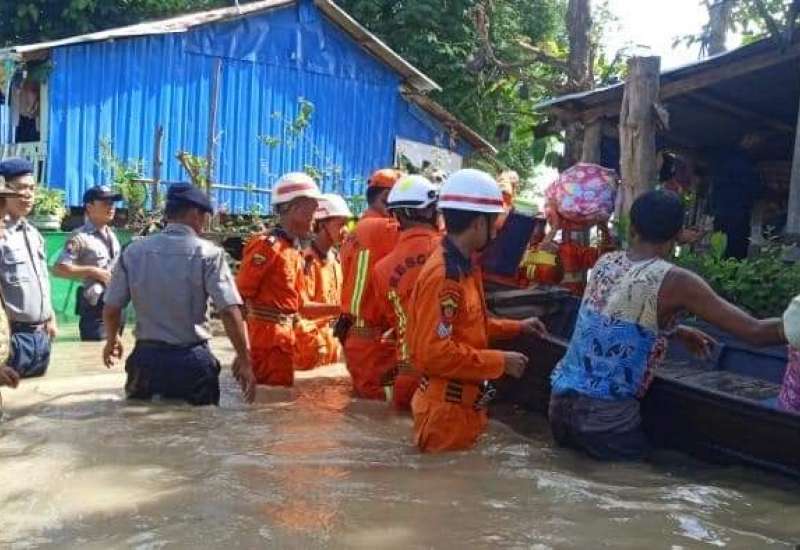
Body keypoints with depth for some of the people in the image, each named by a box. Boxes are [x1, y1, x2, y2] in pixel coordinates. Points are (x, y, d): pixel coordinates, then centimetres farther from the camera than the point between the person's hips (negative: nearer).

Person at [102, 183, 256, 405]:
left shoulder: (134, 251, 0)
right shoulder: (208, 253, -10)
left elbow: (111, 309, 5)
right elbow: (229, 311, -17)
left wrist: (112, 340, 24)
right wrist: (244, 360, -11)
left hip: (146, 358, 3)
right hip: (192, 361, -3)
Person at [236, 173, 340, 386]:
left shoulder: (296, 252, 15)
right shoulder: (268, 245, -12)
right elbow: (239, 296, -16)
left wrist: (340, 308, 13)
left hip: (285, 341, 9)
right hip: (266, 342, -9)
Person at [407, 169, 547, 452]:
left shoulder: (464, 267, 8)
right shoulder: (443, 274, -23)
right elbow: (434, 353, -27)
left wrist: (517, 328, 16)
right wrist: (500, 361, -20)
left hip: (464, 404, 10)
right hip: (445, 409, -10)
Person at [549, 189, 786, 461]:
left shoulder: (606, 263, 7)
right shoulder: (674, 281, -11)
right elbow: (755, 333, -8)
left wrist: (678, 331, 31)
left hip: (560, 404, 7)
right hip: (604, 419, -7)